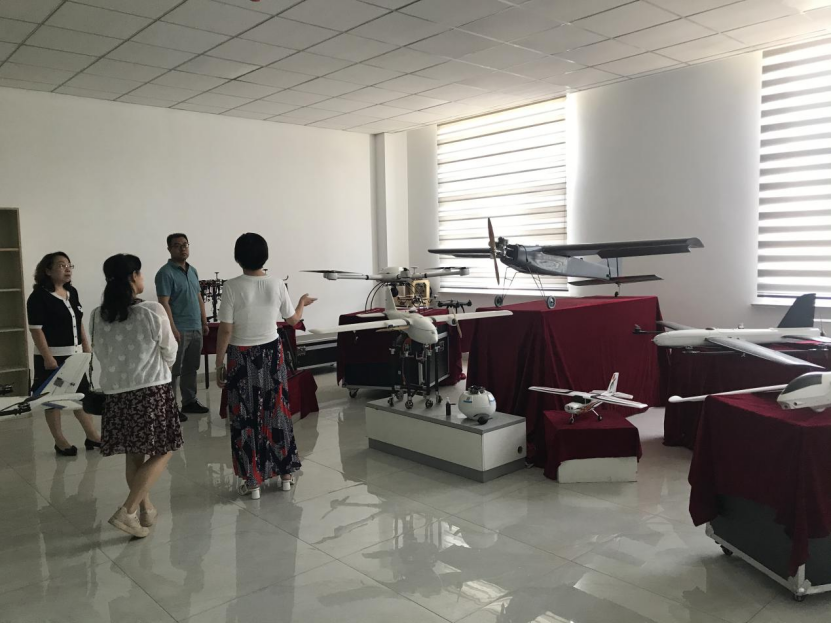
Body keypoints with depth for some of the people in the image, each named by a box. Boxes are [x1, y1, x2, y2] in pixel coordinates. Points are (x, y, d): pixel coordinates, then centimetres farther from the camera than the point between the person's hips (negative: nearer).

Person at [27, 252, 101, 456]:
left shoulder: (72, 293, 9)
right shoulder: (38, 296, -13)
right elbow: (36, 330, -16)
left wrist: (87, 350, 13)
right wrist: (47, 357, -20)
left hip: (75, 355, 7)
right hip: (53, 357, -7)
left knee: (82, 395, 13)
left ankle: (92, 436, 22)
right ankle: (60, 442, 14)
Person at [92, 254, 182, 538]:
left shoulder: (98, 316, -1)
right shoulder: (153, 311, -12)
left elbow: (101, 355, 8)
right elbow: (170, 353, -2)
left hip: (115, 392, 5)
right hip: (152, 390, -5)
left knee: (134, 455, 17)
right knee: (161, 453, 7)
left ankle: (146, 510, 29)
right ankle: (128, 511, -4)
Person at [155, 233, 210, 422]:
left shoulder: (193, 271, 13)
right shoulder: (165, 273, -11)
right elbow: (164, 303, -16)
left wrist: (204, 322, 15)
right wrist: (172, 328, -20)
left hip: (196, 328, 7)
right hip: (179, 330, -7)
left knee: (191, 368, 15)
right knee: (174, 370, -2)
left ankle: (189, 401, 25)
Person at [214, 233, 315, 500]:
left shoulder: (232, 287, -15)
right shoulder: (277, 285, -5)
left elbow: (225, 331, -14)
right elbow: (293, 320, 7)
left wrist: (218, 365, -4)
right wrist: (302, 303, 28)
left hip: (242, 358, -3)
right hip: (271, 353, 3)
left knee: (245, 418, 7)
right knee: (277, 412, 14)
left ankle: (252, 481, 14)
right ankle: (285, 474, 24)